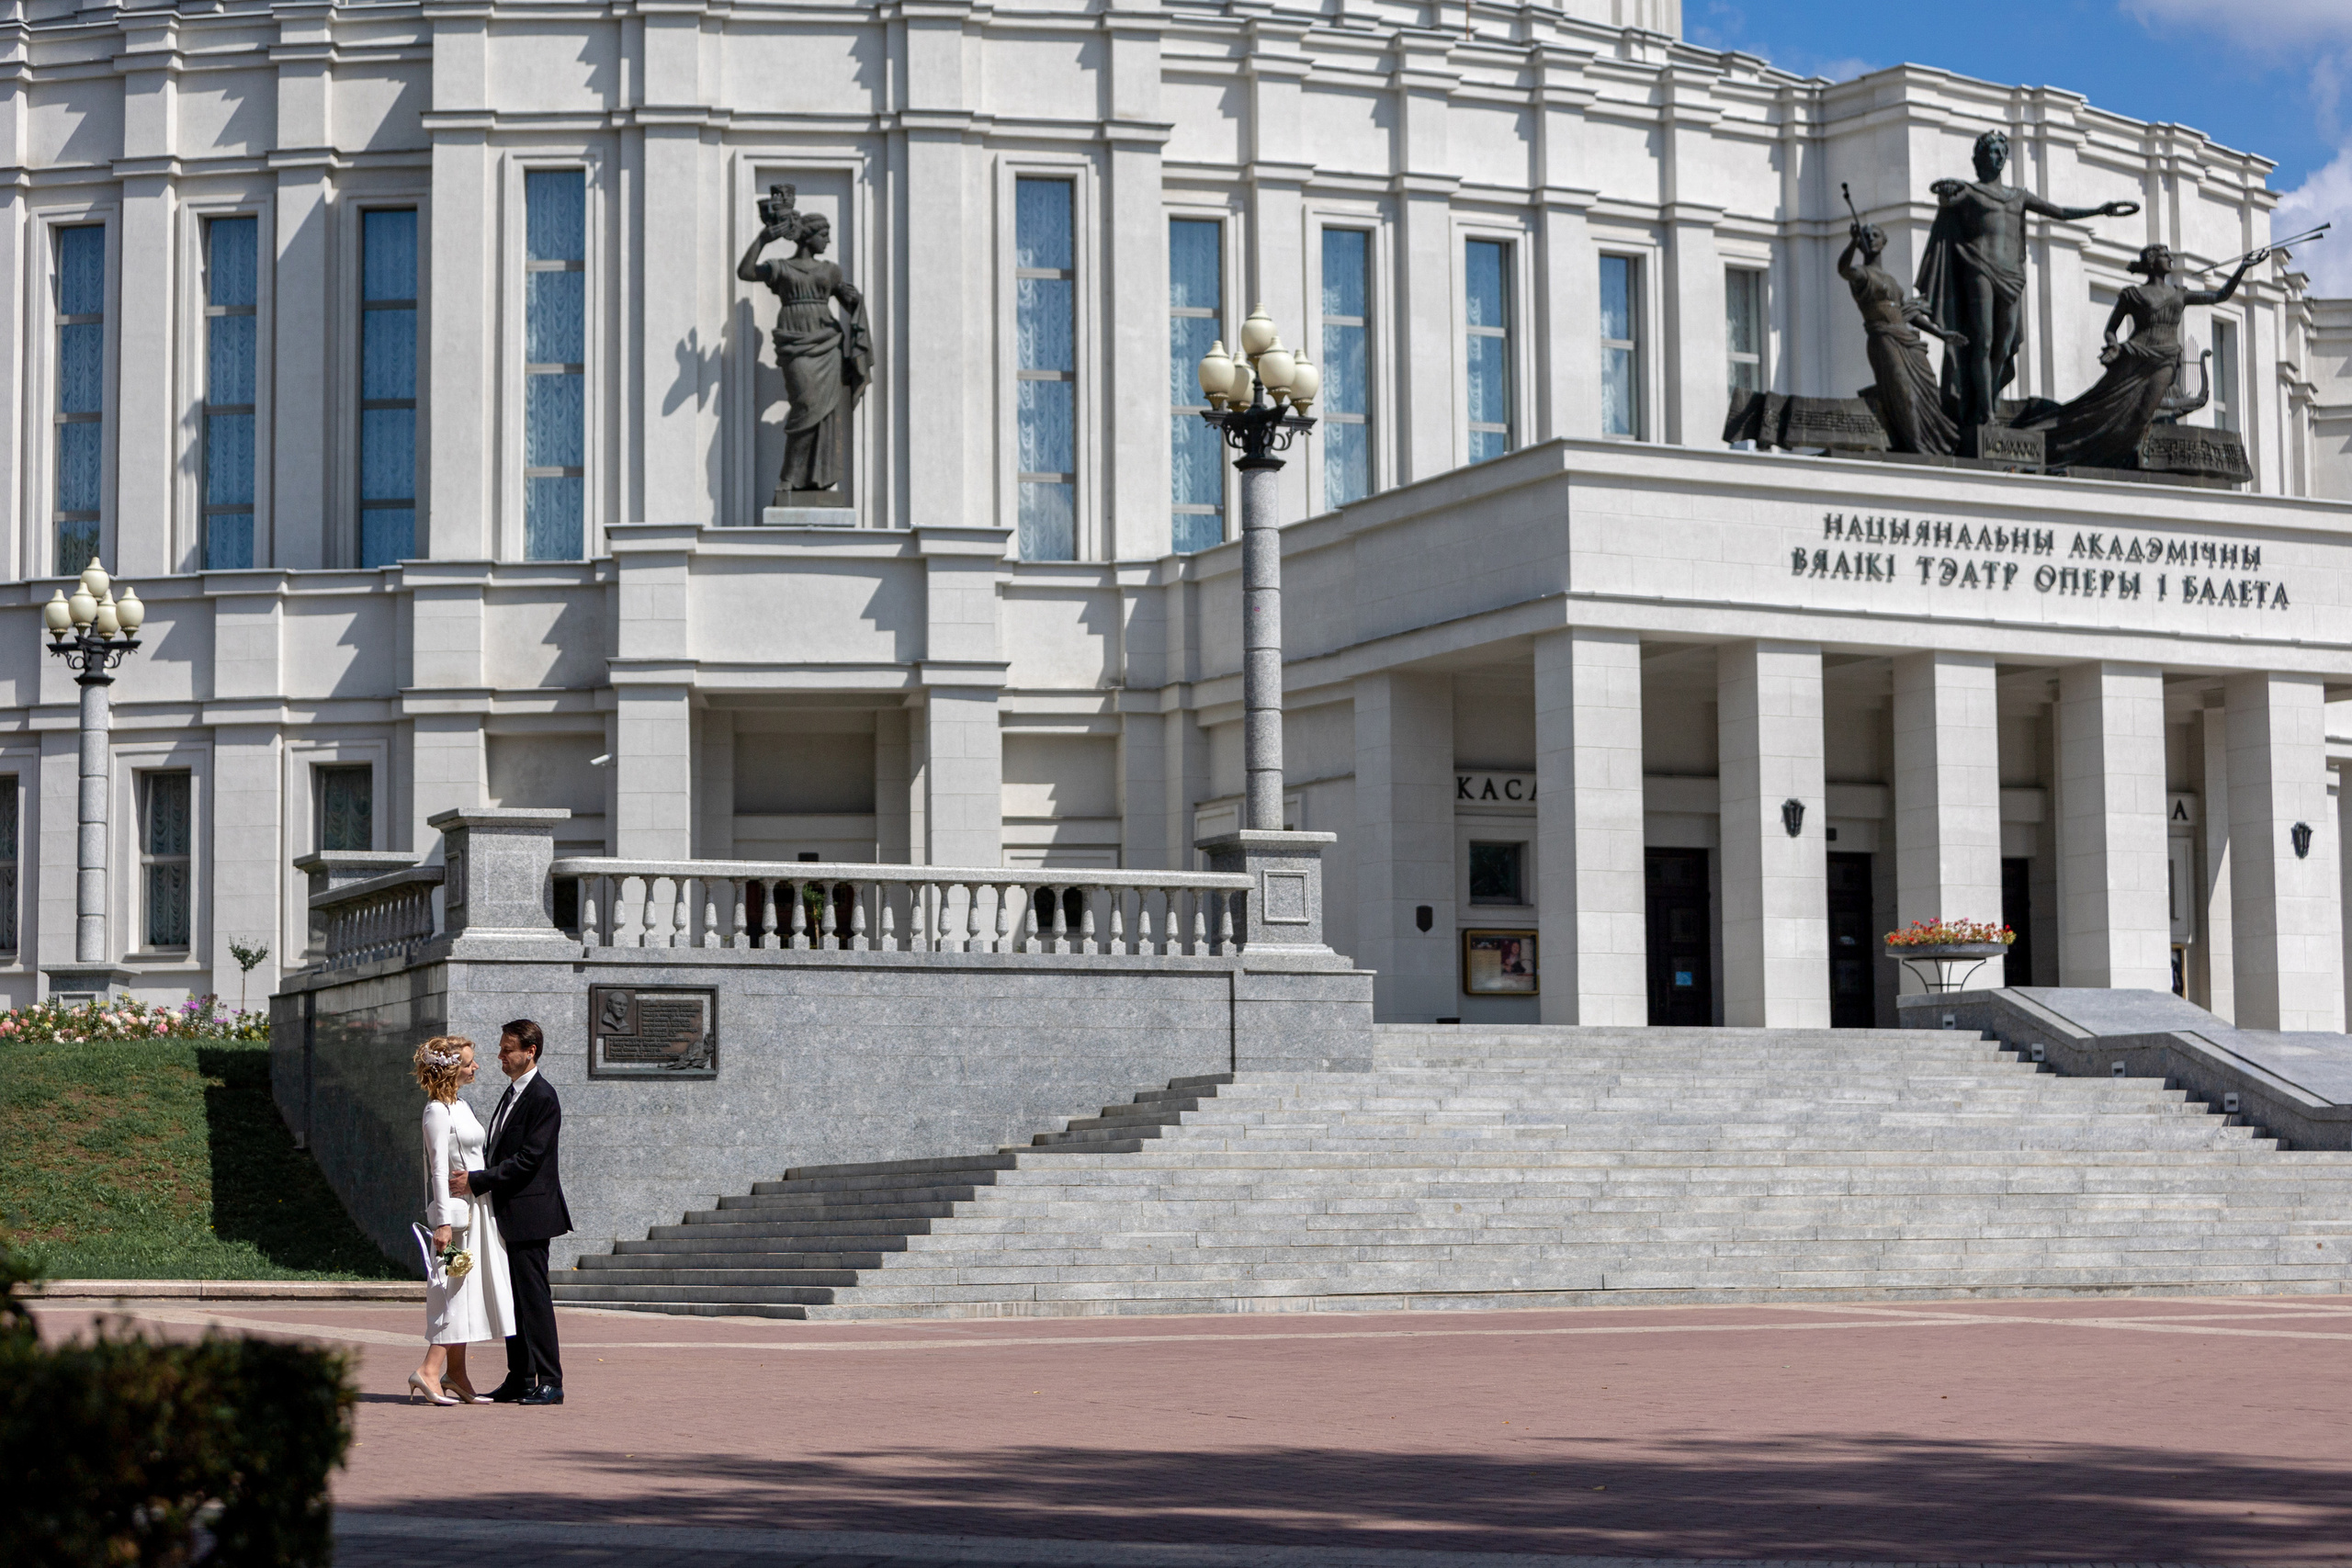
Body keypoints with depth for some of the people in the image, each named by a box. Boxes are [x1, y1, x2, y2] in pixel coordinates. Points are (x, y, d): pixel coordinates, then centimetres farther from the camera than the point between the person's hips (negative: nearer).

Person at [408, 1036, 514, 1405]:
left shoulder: (461, 1106, 15)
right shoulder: (438, 1111, -13)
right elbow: (439, 1169, -17)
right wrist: (443, 1221, -19)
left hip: (476, 1206, 9)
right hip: (456, 1208, -9)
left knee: (467, 1291, 9)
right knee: (457, 1287, -11)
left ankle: (455, 1376, 11)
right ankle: (430, 1370, -13)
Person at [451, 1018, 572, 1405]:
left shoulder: (542, 1097, -14)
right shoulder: (513, 1093, 16)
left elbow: (527, 1159, -20)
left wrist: (477, 1180, -19)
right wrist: (474, 1178, 6)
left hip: (529, 1213, -10)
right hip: (510, 1213, 10)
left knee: (534, 1296, -7)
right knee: (513, 1297, 11)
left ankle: (550, 1383, -3)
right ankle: (519, 1380, 17)